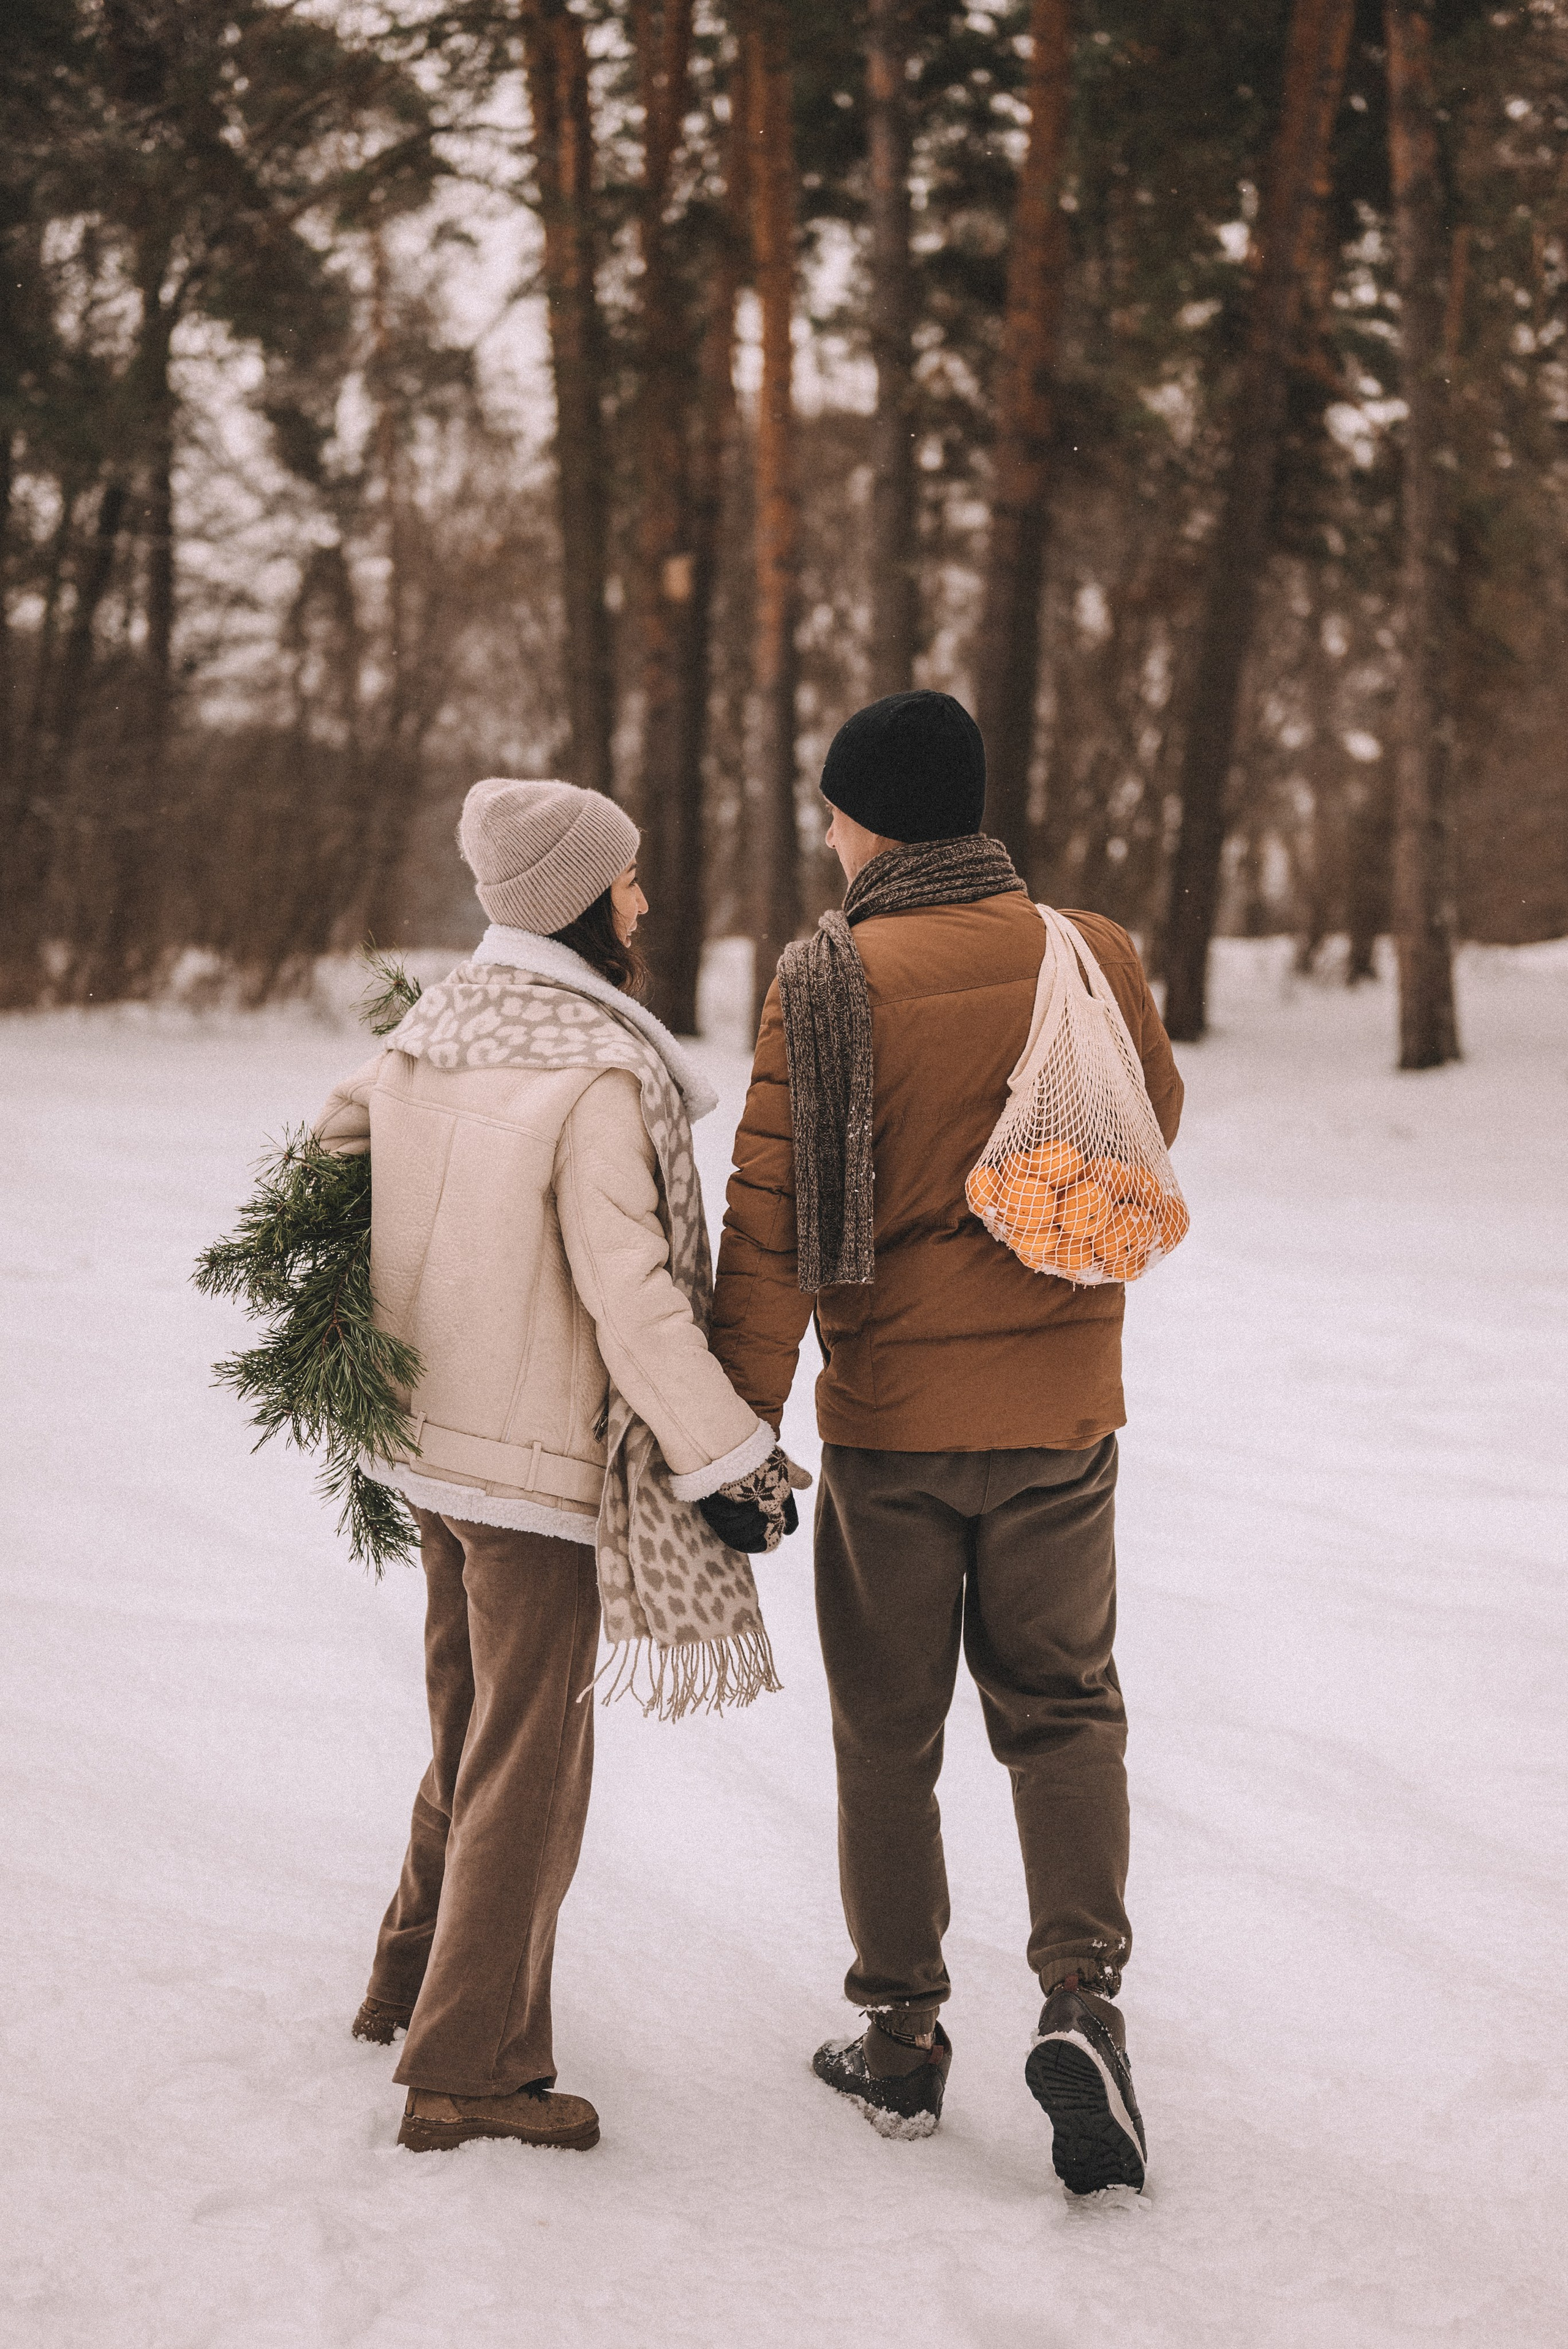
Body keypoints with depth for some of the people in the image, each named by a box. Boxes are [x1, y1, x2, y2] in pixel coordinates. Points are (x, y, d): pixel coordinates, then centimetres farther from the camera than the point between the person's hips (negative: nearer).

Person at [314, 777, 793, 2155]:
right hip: (539, 1464, -8)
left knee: (472, 1732, 24)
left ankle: (417, 1980, 38)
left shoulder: (432, 1035, 3)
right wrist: (729, 1459, -17)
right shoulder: (596, 1076, -21)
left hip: (432, 1437, 8)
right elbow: (630, 1294, -23)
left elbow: (335, 1137, 19)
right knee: (530, 1761, 1)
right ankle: (469, 2067, 6)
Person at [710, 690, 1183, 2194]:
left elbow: (772, 1219, -13)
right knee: (1060, 1702, 14)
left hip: (890, 1414, -2)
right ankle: (1081, 1996, -4)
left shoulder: (828, 981, -12)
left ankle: (902, 2038, 19)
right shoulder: (1094, 958, -4)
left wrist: (739, 1430, -8)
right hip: (1061, 1407, 2)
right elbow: (1153, 1126, 13)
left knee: (887, 1730, 12)